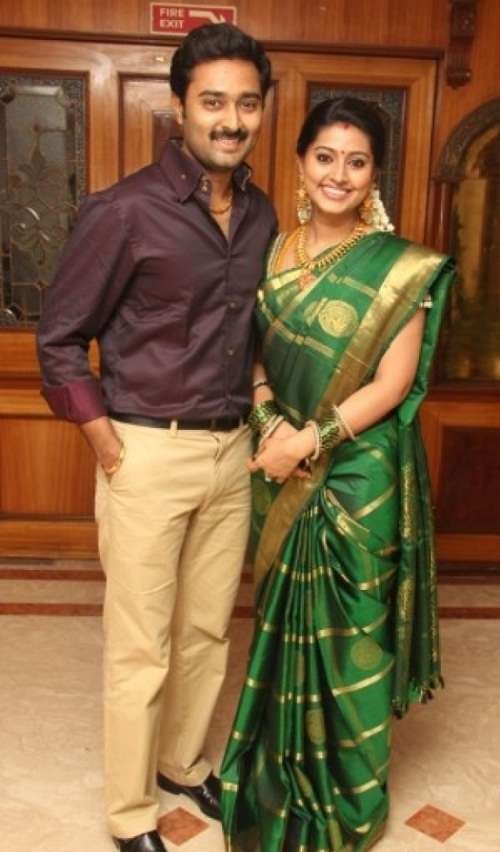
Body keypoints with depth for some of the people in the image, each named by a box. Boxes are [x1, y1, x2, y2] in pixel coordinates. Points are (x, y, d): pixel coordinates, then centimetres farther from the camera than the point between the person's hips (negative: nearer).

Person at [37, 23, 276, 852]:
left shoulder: (262, 215, 6)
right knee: (141, 650, 5)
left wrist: (256, 401, 8)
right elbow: (59, 336, -7)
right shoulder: (125, 210, -13)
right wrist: (104, 439, -10)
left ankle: (185, 764, 40)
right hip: (150, 452, -5)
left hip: (233, 450, 6)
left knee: (207, 631, 17)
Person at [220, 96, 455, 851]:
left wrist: (310, 441, -19)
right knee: (286, 624, 16)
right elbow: (256, 357, 7)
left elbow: (393, 382, -13)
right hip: (282, 473, 5)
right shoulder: (274, 253, 5)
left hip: (359, 476, -4)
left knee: (349, 631, 8)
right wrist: (270, 424, -10)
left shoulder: (398, 267, -9)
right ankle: (287, 774, 39)